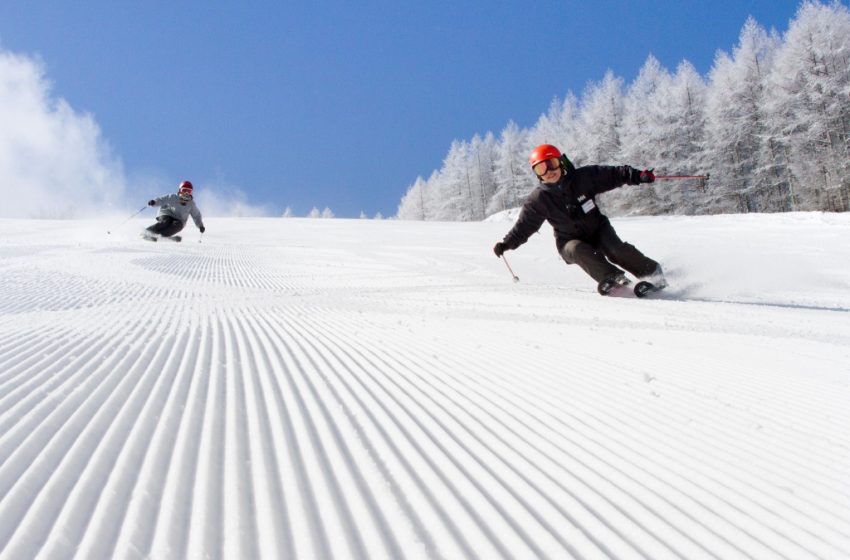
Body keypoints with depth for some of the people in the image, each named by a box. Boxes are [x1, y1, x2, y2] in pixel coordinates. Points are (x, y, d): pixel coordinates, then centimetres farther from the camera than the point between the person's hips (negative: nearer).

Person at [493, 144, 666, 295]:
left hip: (597, 229, 1)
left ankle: (651, 273, -11)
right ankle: (612, 278, -36)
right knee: (579, 250, -34)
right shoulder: (538, 200, -10)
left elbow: (614, 175, -7)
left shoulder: (583, 177, -11)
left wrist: (638, 175, -18)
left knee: (615, 249, -25)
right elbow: (524, 226, -4)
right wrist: (506, 244, -13)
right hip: (570, 241, 0)